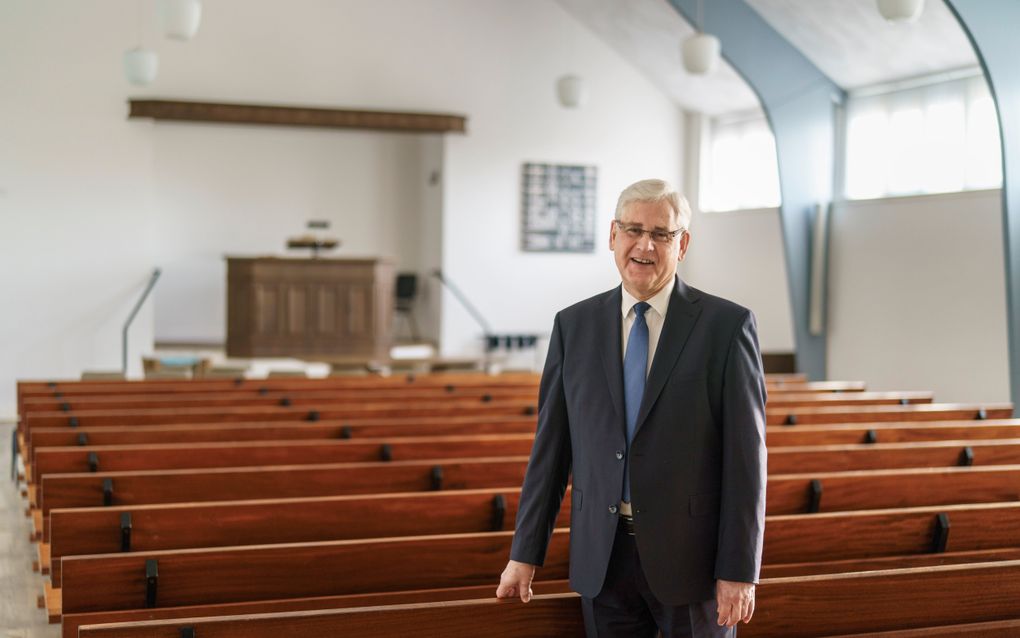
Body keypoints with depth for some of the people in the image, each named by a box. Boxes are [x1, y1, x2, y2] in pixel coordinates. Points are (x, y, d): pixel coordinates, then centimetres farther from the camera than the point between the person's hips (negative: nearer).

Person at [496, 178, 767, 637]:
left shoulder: (727, 326, -5)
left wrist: (740, 570, -10)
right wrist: (525, 552, 4)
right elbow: (551, 445, 6)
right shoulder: (573, 325, 5)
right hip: (602, 558, 3)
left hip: (691, 556, -2)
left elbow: (746, 456, -7)